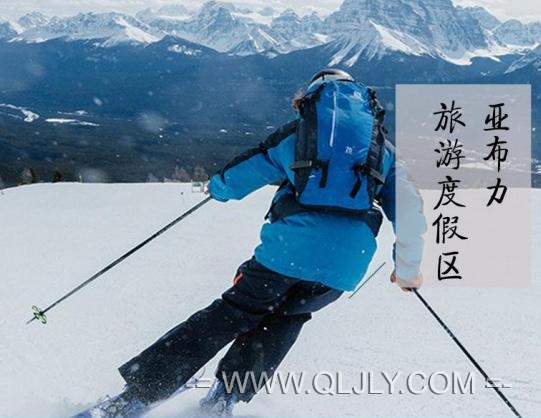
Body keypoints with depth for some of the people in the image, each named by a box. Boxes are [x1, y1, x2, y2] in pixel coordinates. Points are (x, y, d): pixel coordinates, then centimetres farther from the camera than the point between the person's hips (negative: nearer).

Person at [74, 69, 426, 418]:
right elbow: (410, 210, 14)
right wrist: (408, 269, 26)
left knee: (231, 314, 13)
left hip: (288, 251, -2)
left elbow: (231, 180, 12)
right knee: (288, 316, 28)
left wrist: (219, 186, 35)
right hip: (345, 267, 2)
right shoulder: (385, 149, 18)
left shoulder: (297, 133, 11)